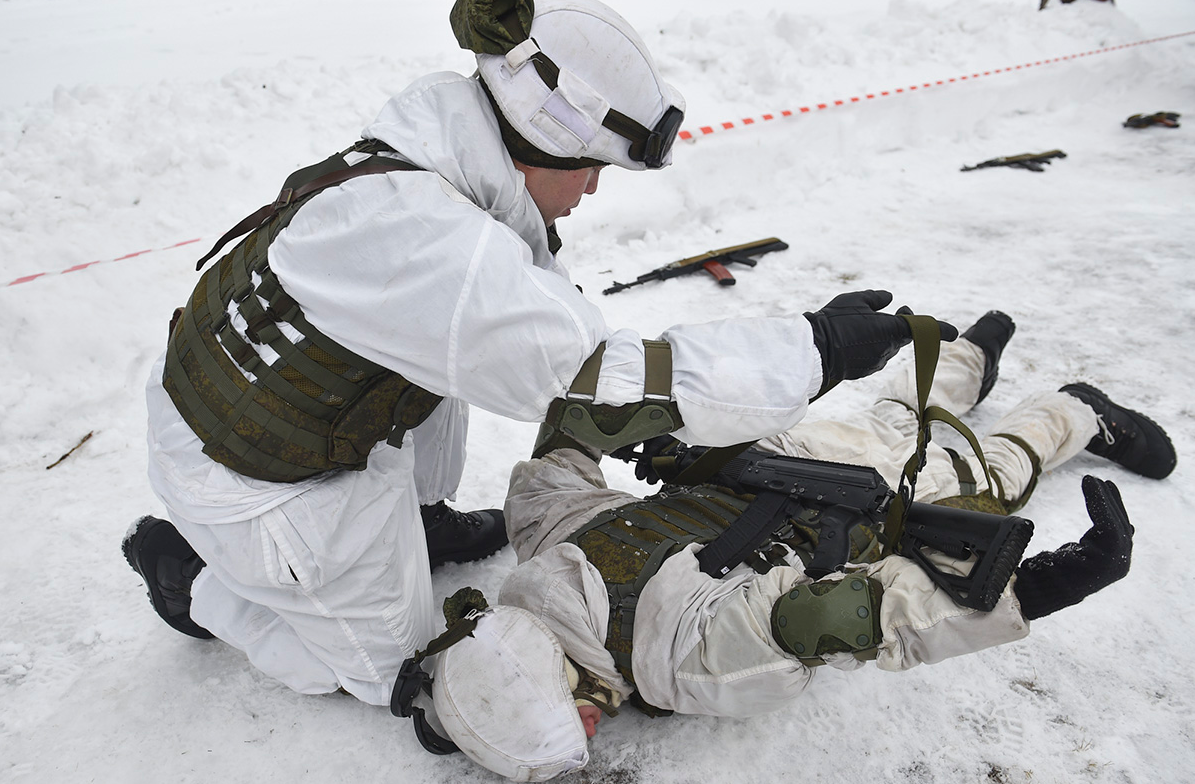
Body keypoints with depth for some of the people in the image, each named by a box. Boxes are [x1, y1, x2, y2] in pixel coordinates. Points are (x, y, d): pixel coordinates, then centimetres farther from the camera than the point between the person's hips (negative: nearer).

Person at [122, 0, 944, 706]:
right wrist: (813, 350, -31)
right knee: (387, 660, 13)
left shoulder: (452, 172, -7)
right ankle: (189, 572, 23)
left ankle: (420, 519, 28)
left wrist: (656, 428, 1)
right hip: (250, 474, -7)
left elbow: (556, 315, 3)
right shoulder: (422, 237, -36)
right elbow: (593, 386, -36)